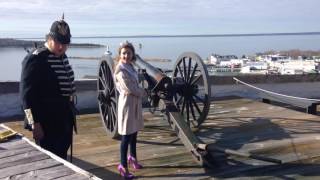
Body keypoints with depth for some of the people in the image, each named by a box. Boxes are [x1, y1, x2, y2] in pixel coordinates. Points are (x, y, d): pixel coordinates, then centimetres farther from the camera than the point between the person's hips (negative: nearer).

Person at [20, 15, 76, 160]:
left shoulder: (62, 57, 10)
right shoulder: (36, 58, -15)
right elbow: (27, 93, -18)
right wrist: (35, 123, -19)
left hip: (65, 119, 8)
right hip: (47, 122, -8)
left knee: (62, 157, 17)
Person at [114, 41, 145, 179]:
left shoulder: (130, 67, 10)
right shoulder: (120, 70, -17)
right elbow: (128, 88, -20)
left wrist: (140, 91, -7)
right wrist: (142, 92, -6)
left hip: (136, 102, 9)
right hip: (127, 103, -8)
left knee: (134, 132, 20)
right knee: (126, 136, -4)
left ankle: (132, 157, 39)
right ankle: (123, 166, 5)